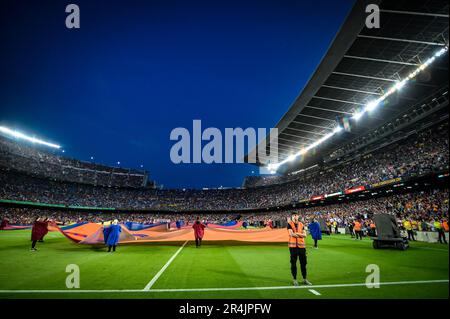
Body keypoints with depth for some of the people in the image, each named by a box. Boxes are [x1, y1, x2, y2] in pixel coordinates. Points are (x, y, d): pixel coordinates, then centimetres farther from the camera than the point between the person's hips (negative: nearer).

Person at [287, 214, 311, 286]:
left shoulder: (301, 224, 10)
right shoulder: (289, 224, -3)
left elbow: (305, 235, 3)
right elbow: (291, 234, -15)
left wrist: (296, 233, -12)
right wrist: (300, 235, -5)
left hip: (301, 245, 4)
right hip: (293, 245, -4)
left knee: (303, 263, 10)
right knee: (293, 263, 3)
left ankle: (305, 279, 22)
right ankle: (294, 280, 13)